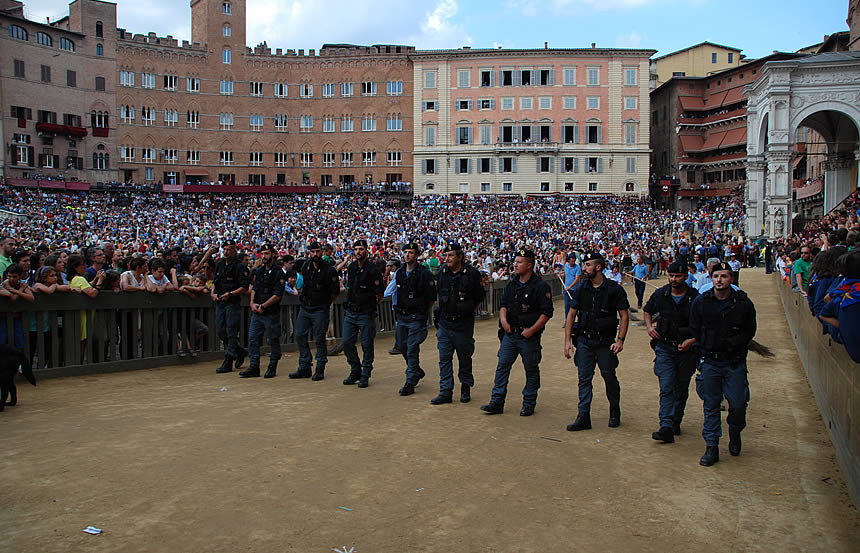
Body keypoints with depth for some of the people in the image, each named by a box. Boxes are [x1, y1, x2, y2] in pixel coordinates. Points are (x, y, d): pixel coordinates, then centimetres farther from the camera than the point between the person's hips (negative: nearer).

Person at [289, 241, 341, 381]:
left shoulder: (329, 270, -12)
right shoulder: (305, 265, 5)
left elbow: (335, 292, -6)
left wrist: (325, 303, 3)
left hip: (320, 310, -6)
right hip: (304, 307, 6)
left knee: (319, 339, -3)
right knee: (300, 336, 6)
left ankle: (320, 370, 7)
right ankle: (304, 368, 14)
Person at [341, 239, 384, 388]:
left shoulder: (373, 269, -11)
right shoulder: (351, 268, 9)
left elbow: (380, 293, -8)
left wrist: (371, 305, 1)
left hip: (366, 313, -6)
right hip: (351, 312, 6)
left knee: (367, 345, 1)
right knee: (347, 342, 6)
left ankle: (365, 375, 12)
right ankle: (355, 371, 22)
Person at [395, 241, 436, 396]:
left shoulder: (424, 273, -11)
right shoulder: (399, 273, 8)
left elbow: (432, 298, -7)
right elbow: (393, 291, 22)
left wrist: (422, 312, -1)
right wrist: (397, 307, 15)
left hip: (416, 317, -6)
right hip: (401, 316, 6)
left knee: (412, 350, -7)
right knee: (402, 347, 13)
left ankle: (410, 383, 0)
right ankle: (417, 372, 36)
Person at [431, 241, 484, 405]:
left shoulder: (472, 274, -10)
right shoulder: (443, 272, 5)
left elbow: (479, 299, -2)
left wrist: (468, 312, -4)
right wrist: (441, 312, 12)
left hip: (463, 324, -4)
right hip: (444, 323, 4)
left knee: (465, 359, 9)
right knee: (444, 359, 3)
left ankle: (466, 388, 25)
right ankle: (445, 392, 8)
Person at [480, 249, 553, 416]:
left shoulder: (541, 286, -9)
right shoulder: (512, 284, 10)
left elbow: (546, 312, -11)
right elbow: (503, 304, 16)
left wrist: (532, 329, -17)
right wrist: (503, 320, -3)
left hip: (529, 336, -5)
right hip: (510, 334, 5)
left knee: (531, 371, 6)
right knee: (502, 366, 3)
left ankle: (529, 404, 20)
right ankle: (497, 403, 9)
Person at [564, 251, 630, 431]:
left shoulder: (614, 290, -5)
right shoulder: (581, 289, 6)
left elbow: (624, 316, -4)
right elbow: (571, 315, 9)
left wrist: (620, 340, -14)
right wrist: (568, 340, 1)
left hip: (605, 342, -3)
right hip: (584, 340, 3)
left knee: (610, 377, 6)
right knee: (584, 379, 2)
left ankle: (615, 413, 28)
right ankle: (583, 417, 6)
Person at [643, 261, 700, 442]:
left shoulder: (695, 297, -7)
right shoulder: (660, 295, 1)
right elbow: (647, 312, 19)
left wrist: (692, 341, -13)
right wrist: (649, 326, 1)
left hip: (686, 348, 0)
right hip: (665, 347, 1)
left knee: (681, 389, 11)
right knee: (666, 388, -9)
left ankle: (676, 422, 27)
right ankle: (666, 428, -14)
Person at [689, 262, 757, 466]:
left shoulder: (744, 303, -4)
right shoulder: (700, 302, -1)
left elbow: (749, 332, 3)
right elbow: (694, 331, 6)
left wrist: (730, 344, -7)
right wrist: (709, 348, -2)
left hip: (735, 363, -1)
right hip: (710, 362, 1)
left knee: (738, 405, 2)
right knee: (711, 405, 6)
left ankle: (735, 434, 33)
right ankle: (712, 447, 15)